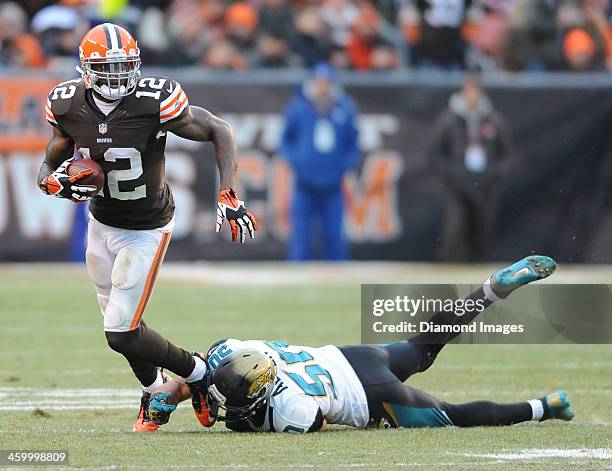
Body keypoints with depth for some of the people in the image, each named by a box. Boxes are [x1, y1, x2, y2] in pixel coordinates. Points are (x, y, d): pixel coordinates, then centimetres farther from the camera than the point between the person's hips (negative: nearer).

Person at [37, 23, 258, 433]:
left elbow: (220, 132, -14)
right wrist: (56, 182, -22)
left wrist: (229, 196, -22)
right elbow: (47, 168, 2)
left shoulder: (154, 102, -26)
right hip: (101, 224, 5)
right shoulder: (69, 107, -12)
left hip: (146, 230, -5)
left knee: (121, 334, -10)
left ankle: (195, 371, 15)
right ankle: (154, 392, 42)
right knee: (120, 323, 14)